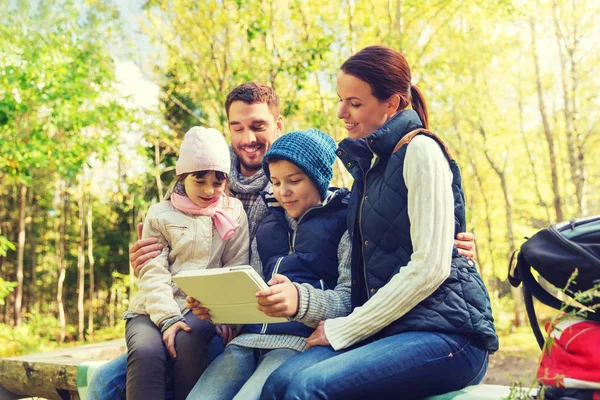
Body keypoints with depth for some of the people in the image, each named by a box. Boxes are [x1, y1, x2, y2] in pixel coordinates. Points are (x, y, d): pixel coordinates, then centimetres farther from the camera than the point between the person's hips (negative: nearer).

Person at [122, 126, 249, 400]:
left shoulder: (233, 213, 8)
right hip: (153, 310, 1)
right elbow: (154, 273, -3)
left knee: (188, 340, -34)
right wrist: (167, 318, -18)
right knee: (146, 351, -31)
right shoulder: (160, 215, 6)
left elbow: (236, 271, 2)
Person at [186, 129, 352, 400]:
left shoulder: (343, 221, 6)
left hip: (301, 340, -5)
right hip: (249, 339, 6)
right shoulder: (267, 227, 24)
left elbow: (349, 298, -6)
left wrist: (301, 301, -26)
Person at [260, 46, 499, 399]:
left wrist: (343, 330, -10)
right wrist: (342, 327, 6)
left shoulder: (420, 149, -7)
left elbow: (430, 267, -15)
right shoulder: (369, 162, 18)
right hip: (389, 329, 7)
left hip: (447, 330, -7)